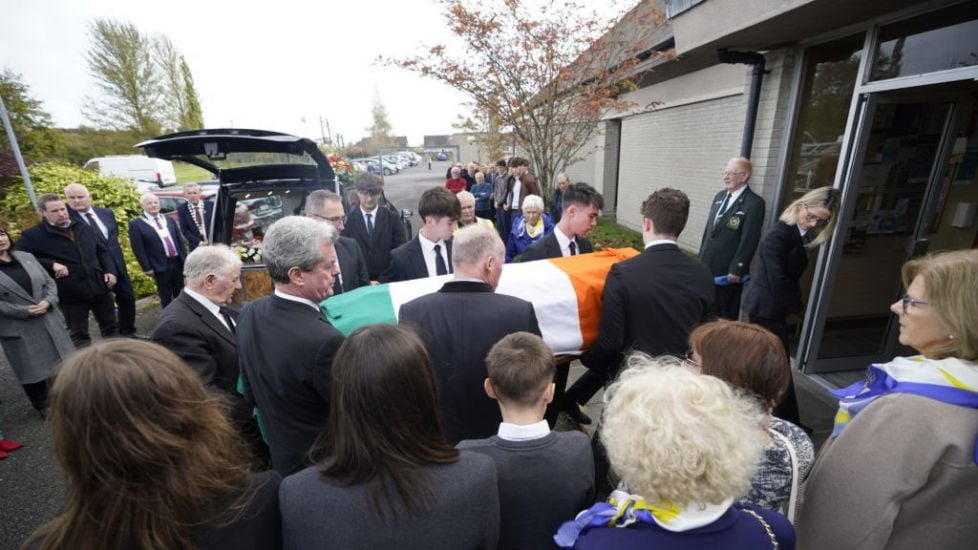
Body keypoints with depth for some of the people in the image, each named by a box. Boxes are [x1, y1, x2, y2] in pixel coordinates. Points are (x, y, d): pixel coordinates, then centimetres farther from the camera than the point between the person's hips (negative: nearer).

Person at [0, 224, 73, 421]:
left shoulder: (26, 257, 5)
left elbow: (49, 282, 6)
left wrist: (48, 301, -11)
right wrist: (23, 311, -18)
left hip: (48, 321, 4)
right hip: (18, 330, -4)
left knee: (61, 362, 13)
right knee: (32, 370, 8)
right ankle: (44, 406, 28)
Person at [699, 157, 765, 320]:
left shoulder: (754, 203, -11)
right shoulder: (719, 196, 11)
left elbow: (749, 240, -15)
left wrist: (736, 270, -16)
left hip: (728, 271, -6)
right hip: (707, 266, 7)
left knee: (725, 315, 6)